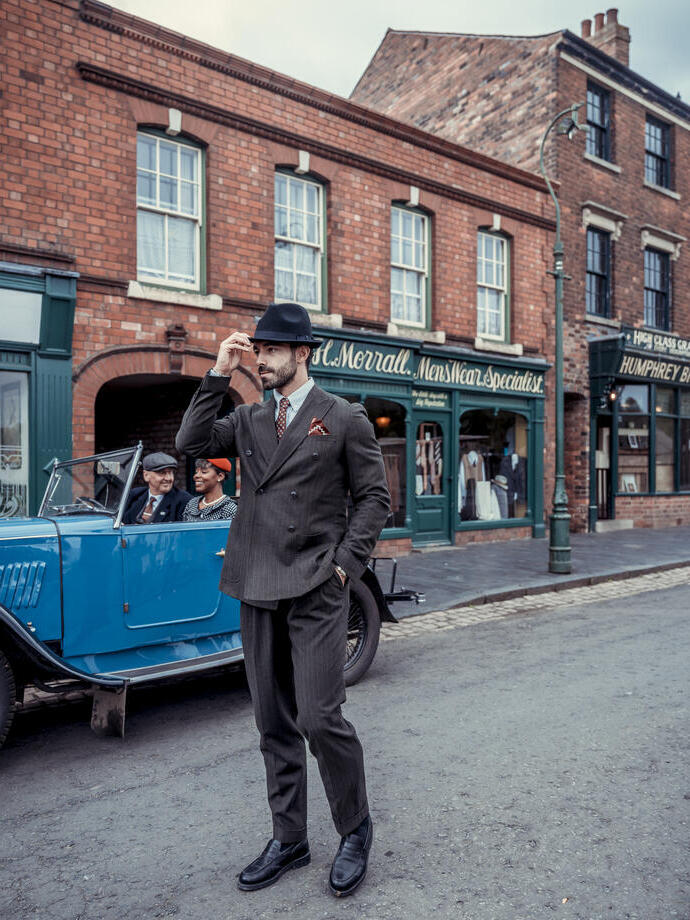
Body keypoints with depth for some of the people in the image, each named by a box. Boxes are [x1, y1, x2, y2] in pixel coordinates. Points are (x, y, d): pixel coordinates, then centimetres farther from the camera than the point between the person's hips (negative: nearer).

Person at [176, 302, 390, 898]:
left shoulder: (345, 418, 0)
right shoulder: (250, 419, 14)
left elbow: (374, 498, 0)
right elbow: (191, 443, 1)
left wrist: (345, 564, -8)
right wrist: (219, 375, -3)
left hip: (316, 589, -5)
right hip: (258, 589, 5)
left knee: (319, 718, -6)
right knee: (274, 724, 13)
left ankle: (355, 831, 20)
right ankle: (289, 840, 30)